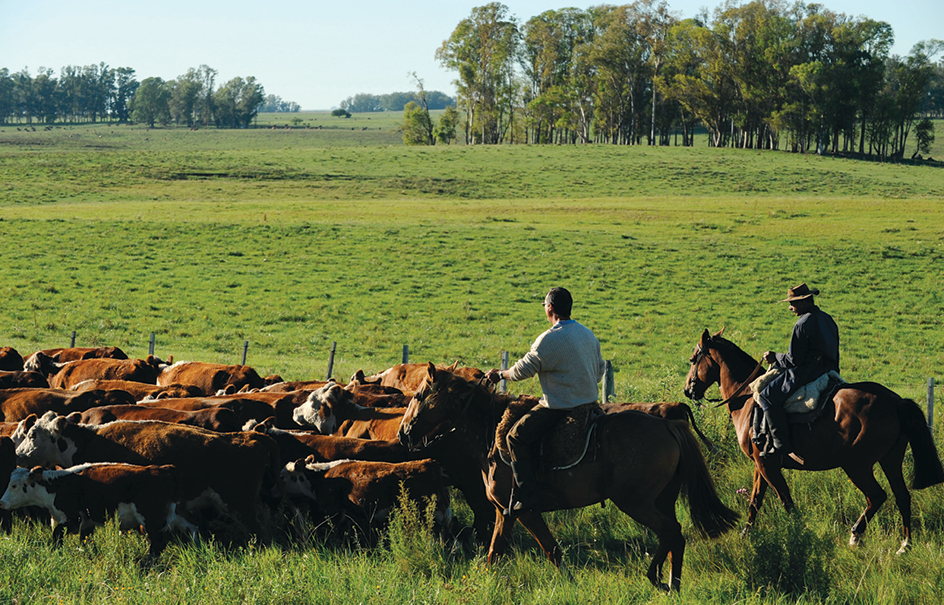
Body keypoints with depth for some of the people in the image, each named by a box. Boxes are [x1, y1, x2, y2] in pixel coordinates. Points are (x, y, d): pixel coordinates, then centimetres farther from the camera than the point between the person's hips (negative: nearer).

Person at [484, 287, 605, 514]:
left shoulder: (549, 340, -19)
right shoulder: (588, 334, 7)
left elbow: (523, 370, -11)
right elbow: (600, 369, 18)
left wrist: (500, 375, 7)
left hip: (561, 407, -9)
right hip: (590, 401, 9)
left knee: (517, 436, -4)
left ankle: (526, 496, -12)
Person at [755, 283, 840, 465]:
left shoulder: (803, 324, -15)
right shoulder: (827, 320, 15)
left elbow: (794, 359, -16)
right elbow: (833, 355, 21)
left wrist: (775, 358, 0)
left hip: (807, 373, -10)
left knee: (767, 396, -12)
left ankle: (784, 446, -21)